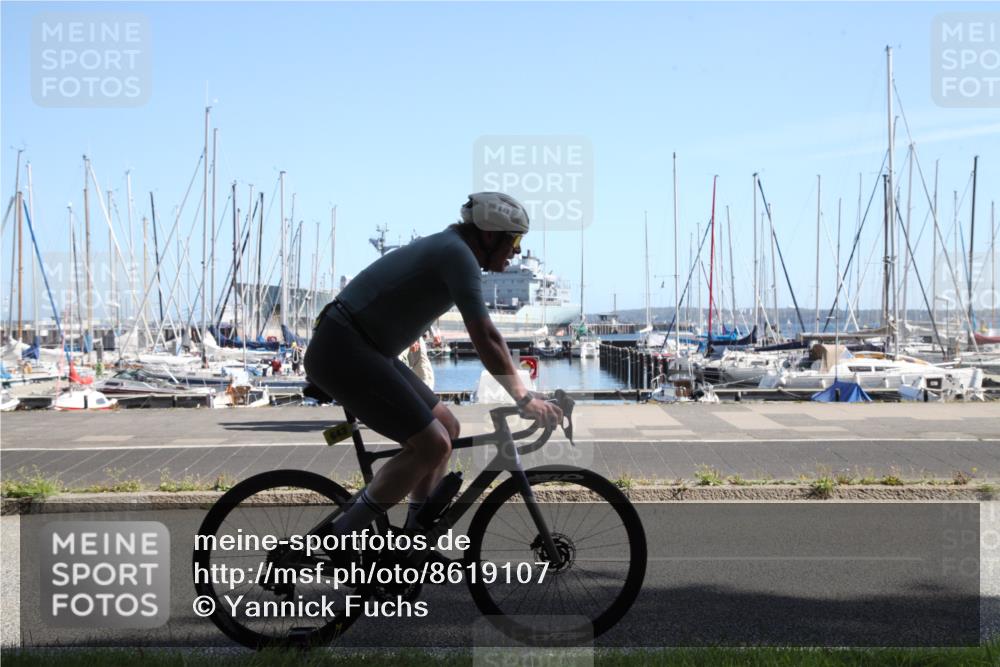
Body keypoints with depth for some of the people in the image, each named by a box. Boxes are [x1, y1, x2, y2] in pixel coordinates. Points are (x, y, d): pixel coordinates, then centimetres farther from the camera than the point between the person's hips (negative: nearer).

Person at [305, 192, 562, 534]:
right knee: (432, 444, -14)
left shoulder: (445, 247, 17)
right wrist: (525, 399, -14)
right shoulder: (458, 254, -14)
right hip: (343, 352, -11)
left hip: (366, 351, 11)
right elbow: (485, 338, -20)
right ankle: (337, 542, -5)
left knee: (447, 428, 13)